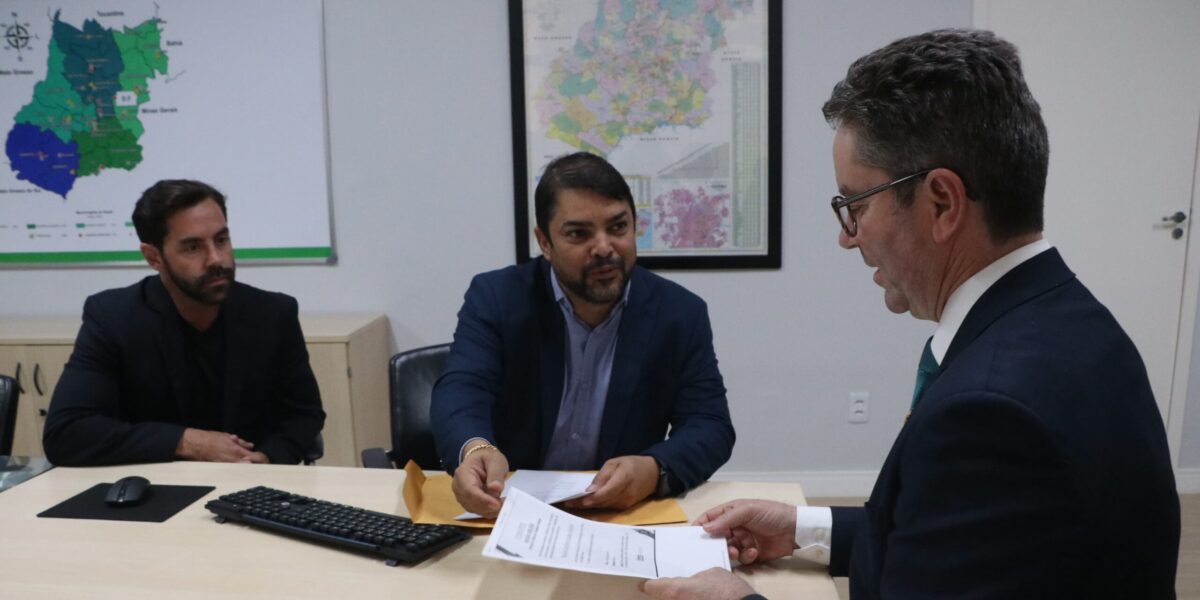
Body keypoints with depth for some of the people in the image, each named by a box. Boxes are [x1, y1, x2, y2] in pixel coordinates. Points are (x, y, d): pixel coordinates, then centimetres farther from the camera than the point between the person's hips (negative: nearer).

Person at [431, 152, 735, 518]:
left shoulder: (680, 313, -2)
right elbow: (459, 395, -18)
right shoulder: (495, 298, -6)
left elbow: (711, 426, -7)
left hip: (626, 515, 2)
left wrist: (655, 470, -29)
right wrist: (475, 450, -42)